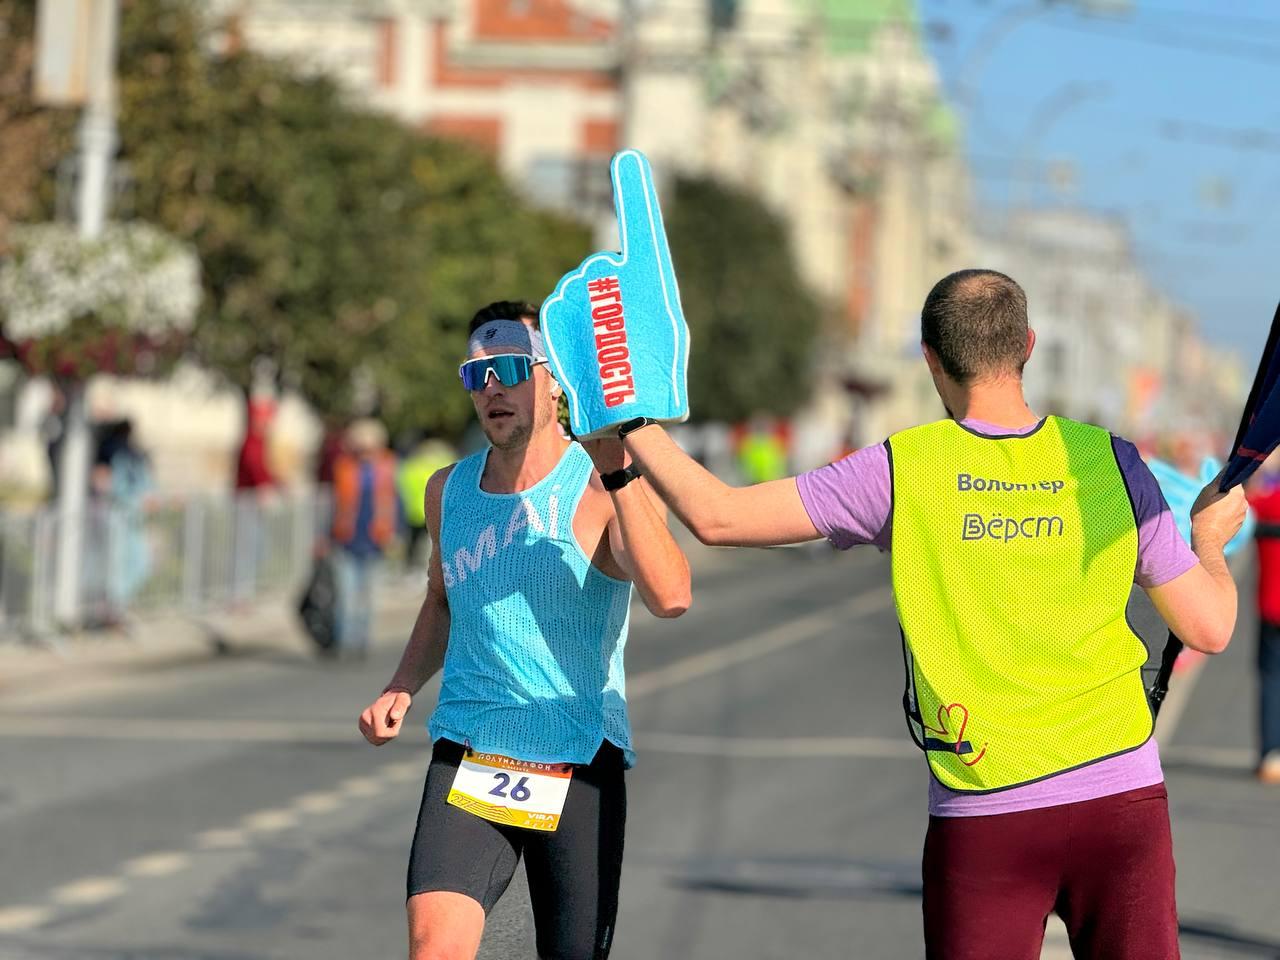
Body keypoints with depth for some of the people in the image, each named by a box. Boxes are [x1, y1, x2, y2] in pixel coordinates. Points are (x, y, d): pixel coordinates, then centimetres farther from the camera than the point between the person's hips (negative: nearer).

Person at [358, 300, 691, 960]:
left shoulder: (608, 488, -9)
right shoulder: (448, 490, 8)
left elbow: (670, 598, -29)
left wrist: (616, 470, -36)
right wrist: (403, 687, 12)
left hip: (581, 766, -3)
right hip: (466, 757, 3)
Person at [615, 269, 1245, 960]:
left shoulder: (901, 469, -5)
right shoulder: (1111, 462, 0)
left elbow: (716, 516, -5)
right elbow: (1208, 629, 4)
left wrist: (632, 420, 9)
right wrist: (1211, 540, 25)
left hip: (982, 816, -1)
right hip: (1122, 797, 1)